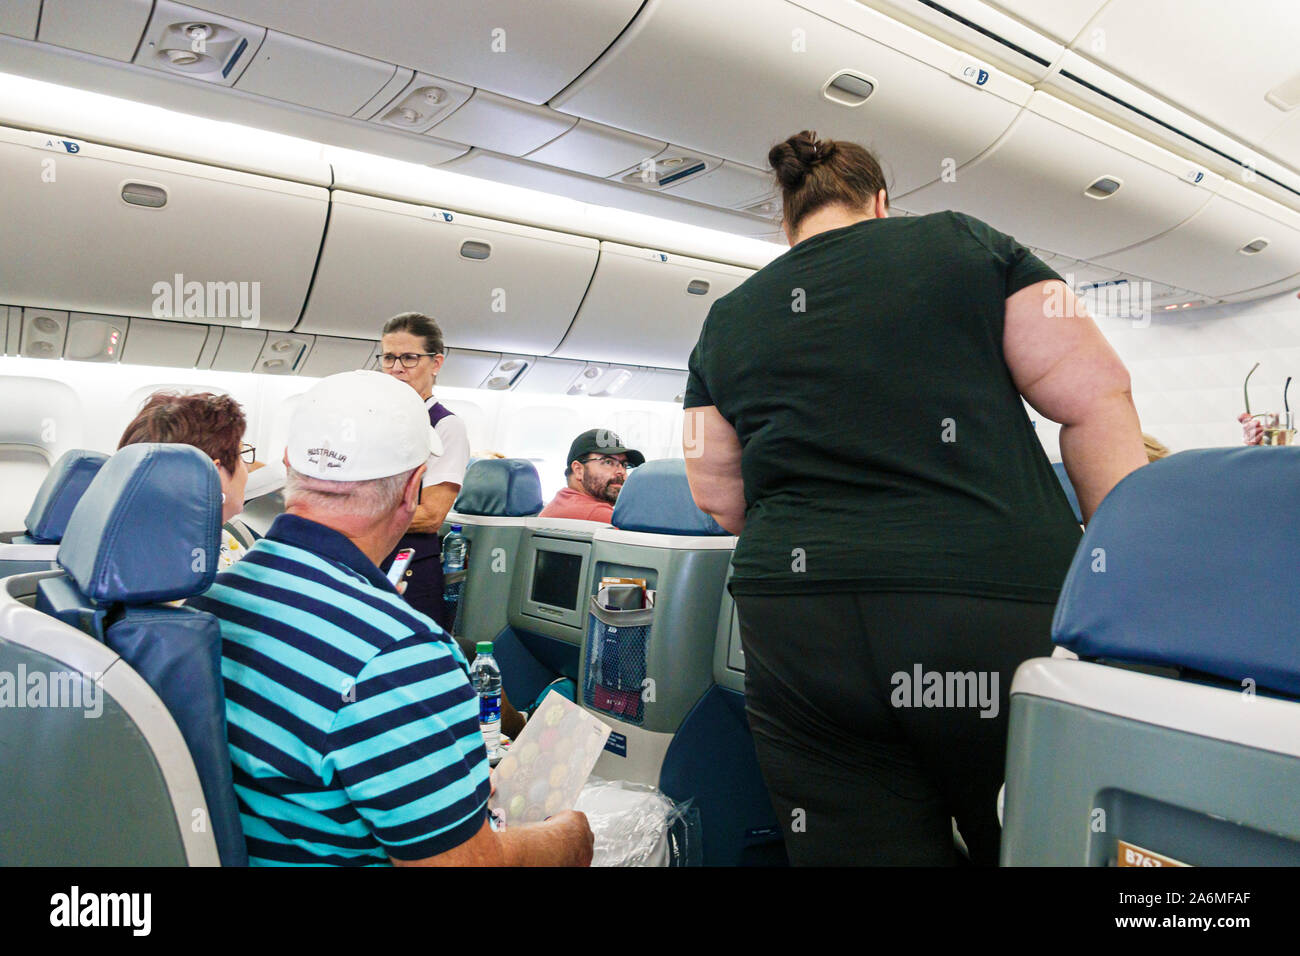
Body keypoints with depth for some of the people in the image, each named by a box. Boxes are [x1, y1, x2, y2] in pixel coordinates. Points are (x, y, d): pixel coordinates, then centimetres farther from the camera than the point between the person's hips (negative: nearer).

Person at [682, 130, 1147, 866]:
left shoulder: (726, 324, 11)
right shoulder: (965, 245, 7)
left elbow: (720, 500, 12)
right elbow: (1097, 400, 0)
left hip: (797, 635, 2)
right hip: (1000, 606, -1)